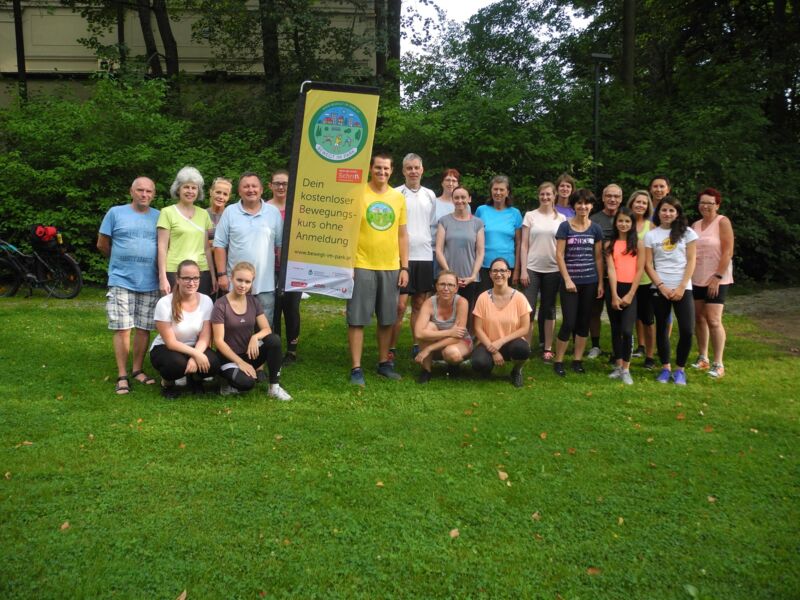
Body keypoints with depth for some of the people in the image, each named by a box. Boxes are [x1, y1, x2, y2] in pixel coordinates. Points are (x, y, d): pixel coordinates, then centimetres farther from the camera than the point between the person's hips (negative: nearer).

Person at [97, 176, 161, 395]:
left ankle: (138, 370, 21)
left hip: (150, 283, 3)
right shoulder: (116, 213, 0)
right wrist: (121, 261, 13)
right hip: (121, 281, -2)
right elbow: (102, 244, 6)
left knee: (143, 329, 8)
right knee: (122, 329, -3)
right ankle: (122, 376, 5)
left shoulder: (159, 217, 7)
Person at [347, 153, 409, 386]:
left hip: (391, 268, 4)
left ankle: (384, 362, 26)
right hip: (362, 266, -4)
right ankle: (356, 368, 6)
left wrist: (404, 267, 7)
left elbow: (402, 235, 12)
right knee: (357, 319, -1)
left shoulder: (398, 197, 9)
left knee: (387, 319, 11)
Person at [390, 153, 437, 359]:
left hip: (424, 256, 4)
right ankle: (391, 348, 3)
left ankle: (416, 345, 20)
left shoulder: (430, 195, 12)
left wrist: (427, 243, 13)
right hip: (401, 256, -4)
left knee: (419, 304, 10)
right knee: (399, 306, -7)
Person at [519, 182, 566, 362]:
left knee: (549, 309, 8)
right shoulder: (530, 216, 3)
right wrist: (523, 270, -6)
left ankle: (548, 348, 15)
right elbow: (524, 245, 1)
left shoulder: (561, 218, 6)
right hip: (532, 269, -1)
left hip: (552, 270, 1)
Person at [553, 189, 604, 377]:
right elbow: (559, 255, -5)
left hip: (590, 282, 3)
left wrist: (601, 282, 5)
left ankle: (577, 360, 17)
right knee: (569, 322, -7)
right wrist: (567, 279, -11)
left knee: (583, 322, 7)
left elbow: (598, 257, 9)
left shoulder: (595, 228, 6)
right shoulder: (565, 226, -3)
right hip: (570, 281, -3)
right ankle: (558, 361, 6)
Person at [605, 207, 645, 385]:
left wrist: (630, 295, -9)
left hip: (630, 290, -2)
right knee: (615, 329, 8)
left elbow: (640, 270, -2)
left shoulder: (638, 244, 2)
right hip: (614, 289, 2)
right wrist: (614, 295, -11)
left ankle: (626, 369, -1)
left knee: (627, 330, -12)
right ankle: (618, 366, 19)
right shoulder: (610, 244, 6)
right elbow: (611, 270, -2)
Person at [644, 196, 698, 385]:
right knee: (662, 328, 6)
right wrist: (661, 286, -10)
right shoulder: (651, 235, 5)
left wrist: (681, 287, -9)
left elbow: (691, 261, 1)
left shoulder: (687, 232, 5)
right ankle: (665, 368, 19)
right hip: (659, 288, 1)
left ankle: (679, 369, 7)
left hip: (683, 288, -1)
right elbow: (648, 264, 1)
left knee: (687, 330, -9)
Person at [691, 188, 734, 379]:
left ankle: (718, 364, -3)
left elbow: (728, 252, -12)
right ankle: (703, 358, 20)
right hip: (696, 280, 6)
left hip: (716, 280, -6)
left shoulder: (722, 222, -6)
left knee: (713, 320, -10)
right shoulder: (695, 225, 10)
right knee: (699, 319, 9)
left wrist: (717, 277, -17)